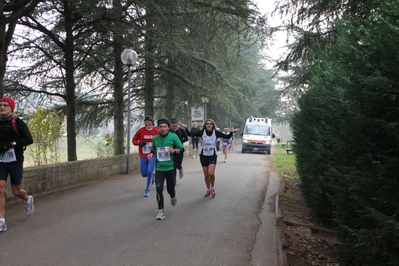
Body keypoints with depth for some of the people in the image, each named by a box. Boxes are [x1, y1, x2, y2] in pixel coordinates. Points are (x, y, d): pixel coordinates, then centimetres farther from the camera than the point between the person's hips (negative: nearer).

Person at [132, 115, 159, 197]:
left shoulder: (157, 131, -6)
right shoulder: (140, 130, -5)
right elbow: (134, 140, 5)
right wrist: (139, 143, -15)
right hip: (143, 156, 2)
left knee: (149, 172, -12)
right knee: (144, 174, 8)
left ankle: (147, 190, 5)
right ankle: (152, 175, 44)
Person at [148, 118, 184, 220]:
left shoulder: (173, 136, -7)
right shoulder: (155, 138, 2)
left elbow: (182, 149, -3)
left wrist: (174, 150, -21)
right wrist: (152, 153, 0)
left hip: (171, 168, -2)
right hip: (159, 169, 2)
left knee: (170, 188, 10)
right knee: (159, 190, -8)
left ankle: (173, 197, 47)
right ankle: (161, 211, 3)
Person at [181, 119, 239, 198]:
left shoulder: (216, 132, -7)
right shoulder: (202, 132, -6)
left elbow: (227, 137, -8)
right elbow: (190, 134, -9)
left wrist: (231, 132, -26)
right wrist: (186, 128, -23)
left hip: (213, 155, -1)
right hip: (203, 155, 2)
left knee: (211, 173, -18)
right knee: (206, 175, 6)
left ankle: (212, 188, 8)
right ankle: (208, 190, 28)